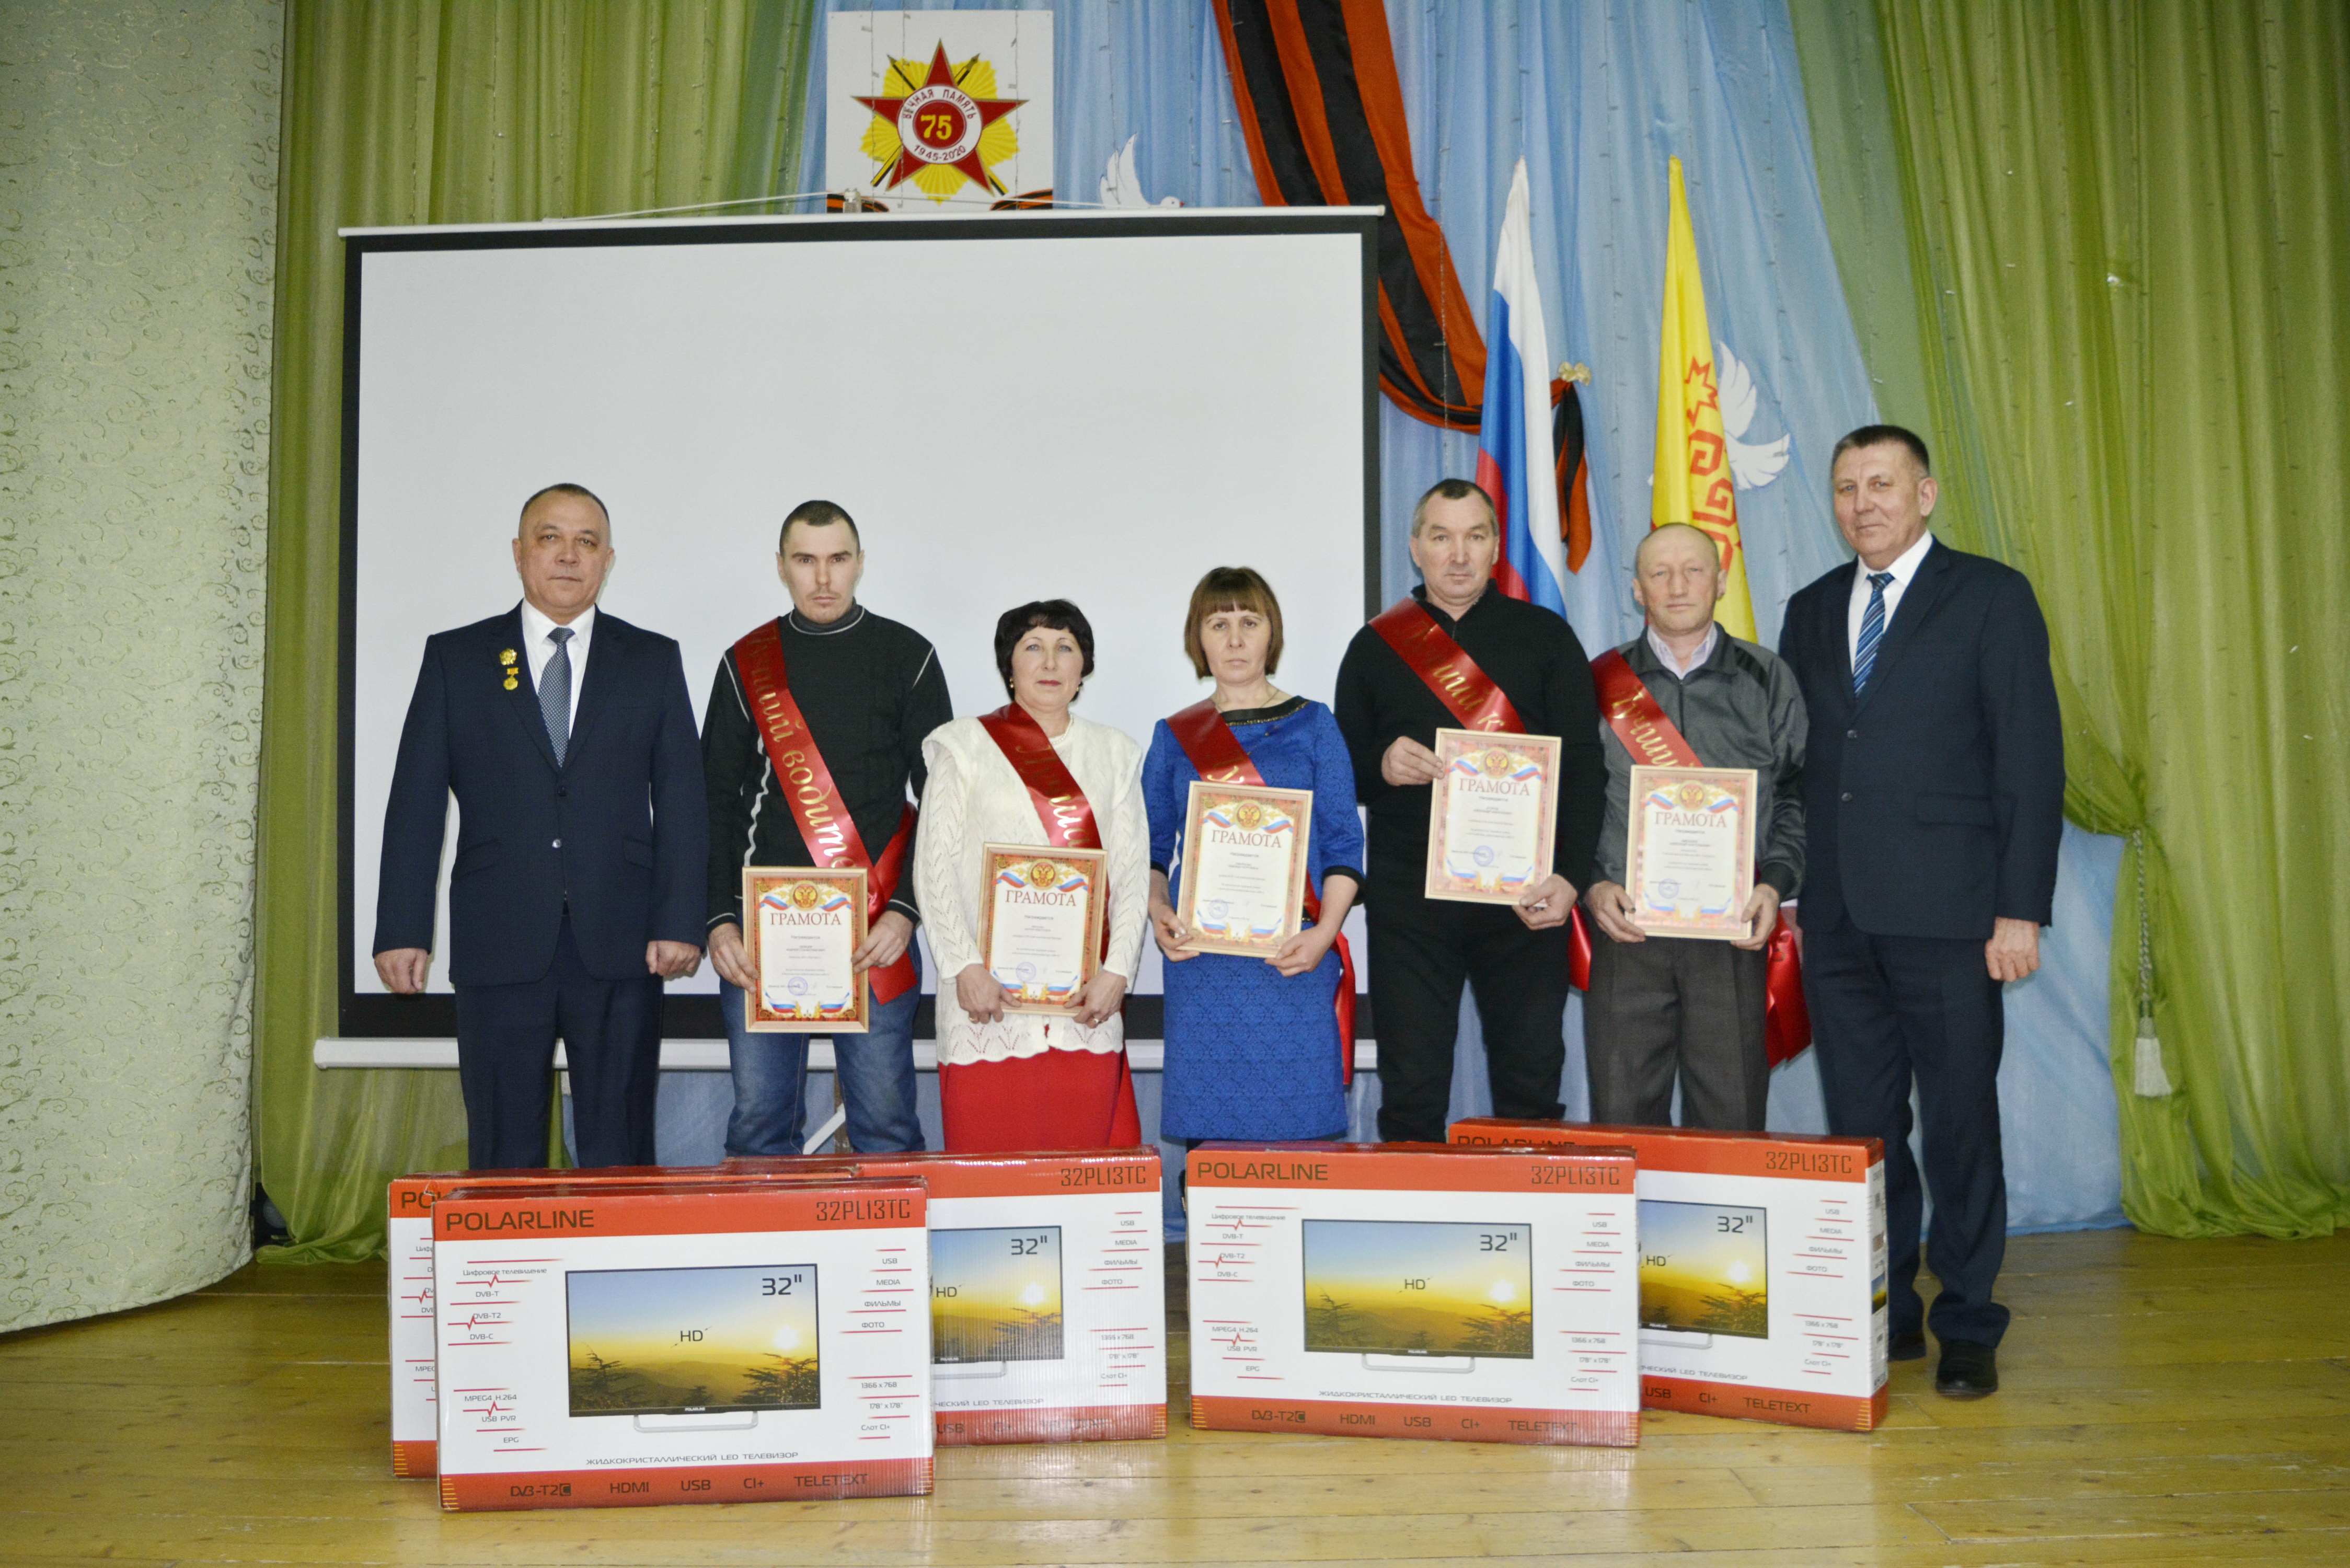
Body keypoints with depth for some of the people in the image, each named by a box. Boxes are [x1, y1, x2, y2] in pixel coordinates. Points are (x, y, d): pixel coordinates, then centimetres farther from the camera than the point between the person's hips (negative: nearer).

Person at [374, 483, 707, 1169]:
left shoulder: (654, 661, 10)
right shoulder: (454, 658, 9)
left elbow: (682, 804, 5)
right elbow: (416, 803, 5)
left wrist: (680, 924, -4)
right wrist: (403, 931, -2)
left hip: (620, 949, 0)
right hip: (498, 948, 0)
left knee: (620, 1157, 4)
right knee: (503, 1157, 5)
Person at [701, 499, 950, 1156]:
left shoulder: (908, 658, 5)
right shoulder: (746, 665, 9)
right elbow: (718, 803, 8)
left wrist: (906, 911, -9)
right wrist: (719, 921, -3)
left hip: (878, 928, -2)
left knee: (885, 1120, 1)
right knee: (759, 1118, 5)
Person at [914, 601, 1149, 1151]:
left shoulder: (1114, 754, 14)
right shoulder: (964, 748, 7)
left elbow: (1133, 873, 9)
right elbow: (934, 866, 1)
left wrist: (1118, 970, -4)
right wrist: (964, 967, -10)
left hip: (1087, 1002, 2)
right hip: (989, 995, -2)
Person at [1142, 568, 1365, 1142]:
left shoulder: (1313, 726, 8)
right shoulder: (1173, 737, 12)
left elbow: (1344, 844, 4)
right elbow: (1151, 847, 12)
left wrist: (1324, 933, -10)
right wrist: (1158, 911, -8)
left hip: (1294, 961, -1)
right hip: (1201, 958, 1)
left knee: (1296, 1121, -3)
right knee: (1208, 1129, 0)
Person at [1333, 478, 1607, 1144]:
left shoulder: (1547, 638, 10)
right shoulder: (1376, 646, 11)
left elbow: (1584, 767, 4)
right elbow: (1340, 772, 14)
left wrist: (1569, 874, -8)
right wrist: (1380, 765, -9)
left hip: (1526, 895, 0)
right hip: (1406, 895, 0)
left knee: (1531, 1081, 2)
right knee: (1410, 1092, 2)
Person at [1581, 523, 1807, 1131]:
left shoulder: (1767, 681, 11)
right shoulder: (1600, 684, 9)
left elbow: (1798, 794, 8)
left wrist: (1775, 885, -6)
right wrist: (1592, 886, -6)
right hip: (1625, 926, 0)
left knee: (1732, 1124, 1)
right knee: (1622, 1120, 1)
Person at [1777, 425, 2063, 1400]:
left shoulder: (1991, 597, 1)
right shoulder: (1812, 610, 16)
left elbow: (2032, 759, -4)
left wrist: (2021, 908, -10)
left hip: (1945, 914, -4)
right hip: (1837, 917, 4)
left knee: (1960, 1127, 3)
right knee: (1861, 1128, 9)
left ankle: (1968, 1329, 17)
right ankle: (1884, 1318, 21)